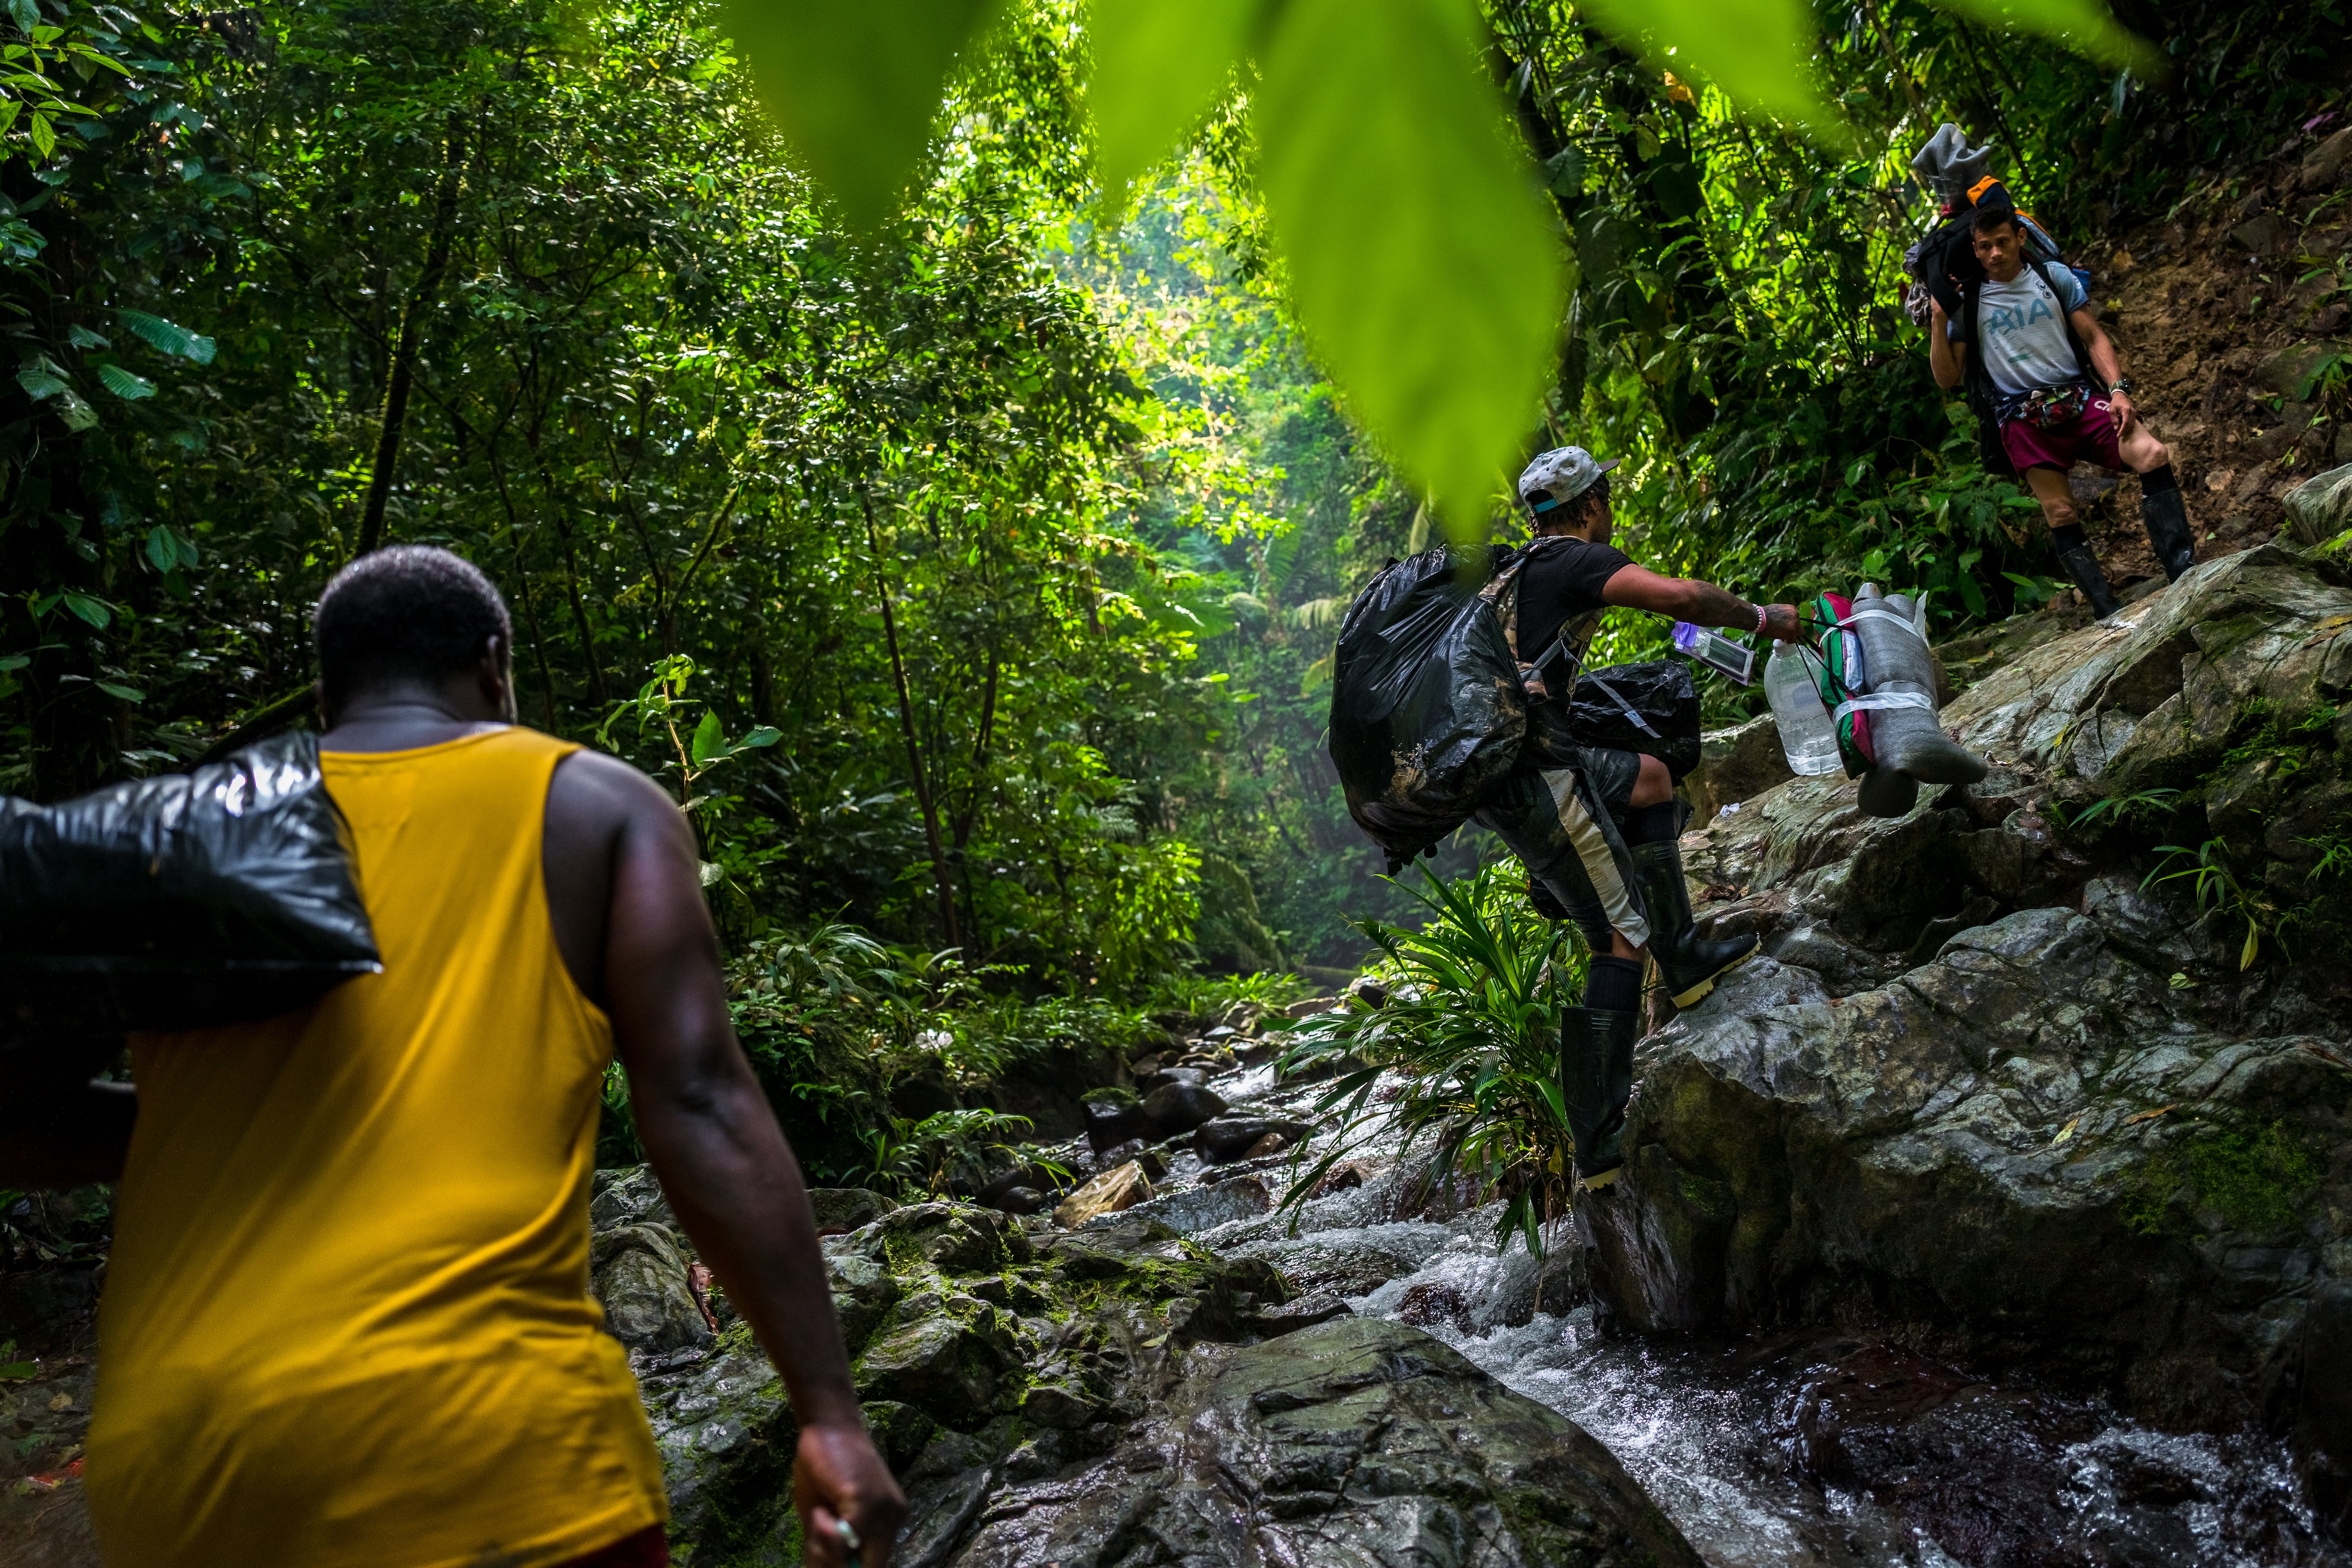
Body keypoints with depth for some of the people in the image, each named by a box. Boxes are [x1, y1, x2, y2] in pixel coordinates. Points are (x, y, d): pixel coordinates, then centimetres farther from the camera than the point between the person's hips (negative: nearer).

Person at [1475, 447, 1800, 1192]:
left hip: (1487, 761, 9)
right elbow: (1680, 597, -20)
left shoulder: (1507, 570, 22)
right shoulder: (1578, 562, -5)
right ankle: (1599, 1146, -2)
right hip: (1528, 775, -9)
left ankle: (1684, 961, 27)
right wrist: (1763, 619, -4)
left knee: (1653, 778, 27)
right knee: (1621, 941, -4)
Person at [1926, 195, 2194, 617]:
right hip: (2023, 419, -1)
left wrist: (2118, 390, -6)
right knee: (2060, 514, -14)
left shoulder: (2055, 277, 11)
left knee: (2153, 455, -23)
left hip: (2080, 395, 2)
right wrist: (1939, 320, -7)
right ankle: (2111, 617, -13)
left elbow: (2094, 338, 10)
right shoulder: (1966, 303, 7)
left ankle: (2185, 577, -21)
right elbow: (1948, 379, 5)